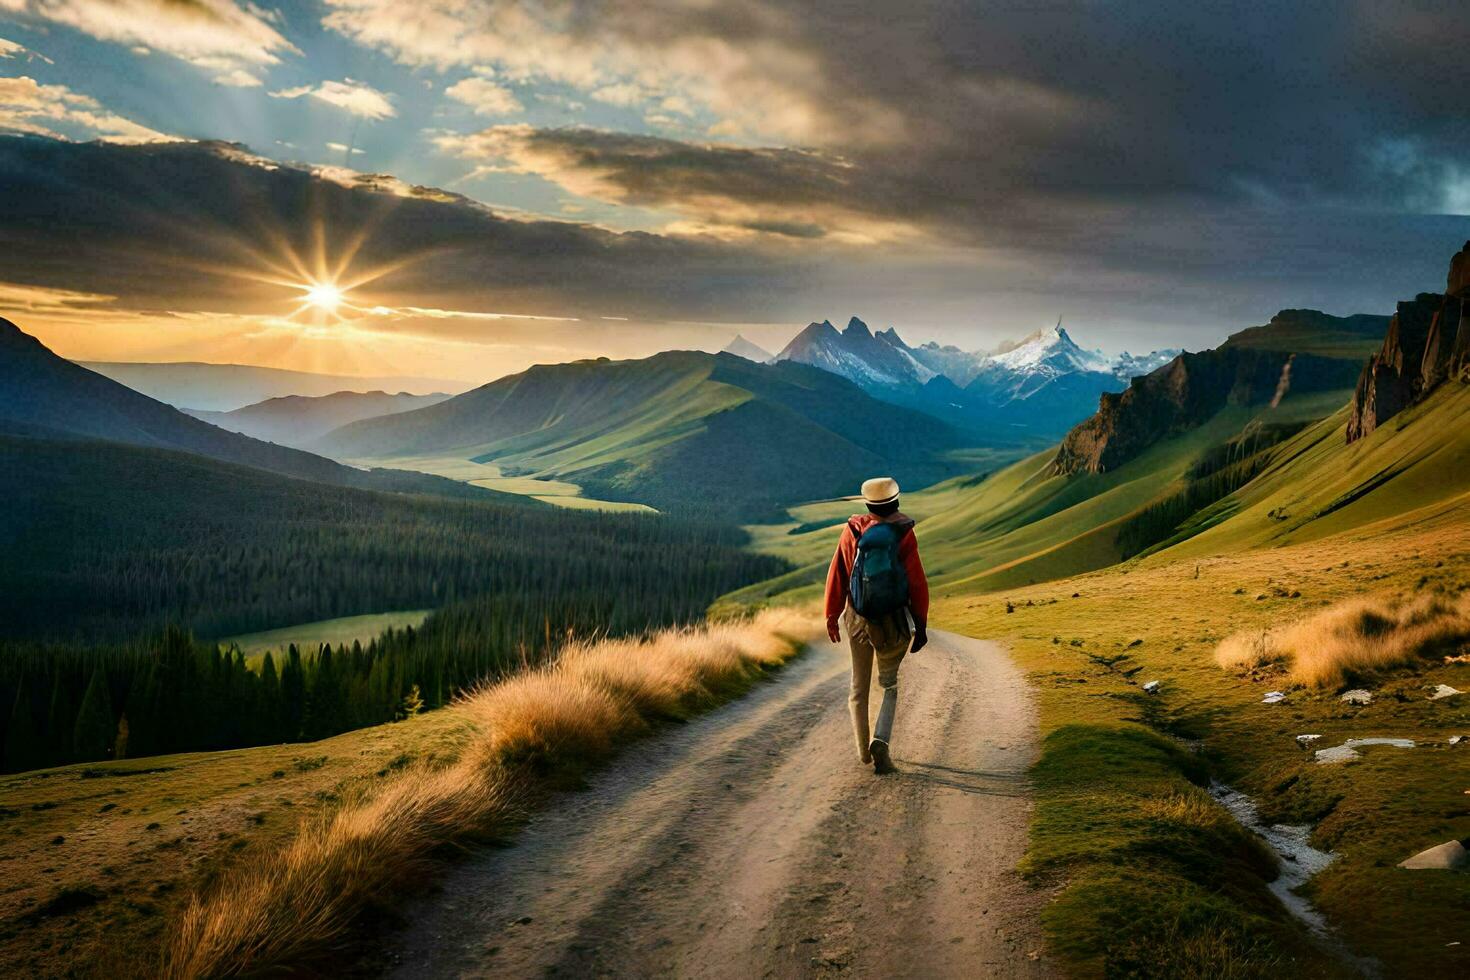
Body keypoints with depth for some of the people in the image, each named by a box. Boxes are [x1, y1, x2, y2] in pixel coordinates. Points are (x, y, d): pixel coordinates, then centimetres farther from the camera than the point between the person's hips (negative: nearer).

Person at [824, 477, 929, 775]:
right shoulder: (903, 534, -10)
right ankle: (880, 742, -7)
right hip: (894, 622, -1)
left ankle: (863, 750, 26)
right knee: (890, 685, 14)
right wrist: (921, 625, -2)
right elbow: (917, 583, -10)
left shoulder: (852, 531, -5)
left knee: (859, 686, 17)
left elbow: (837, 575, -3)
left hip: (858, 619, 2)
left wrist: (831, 616, 6)